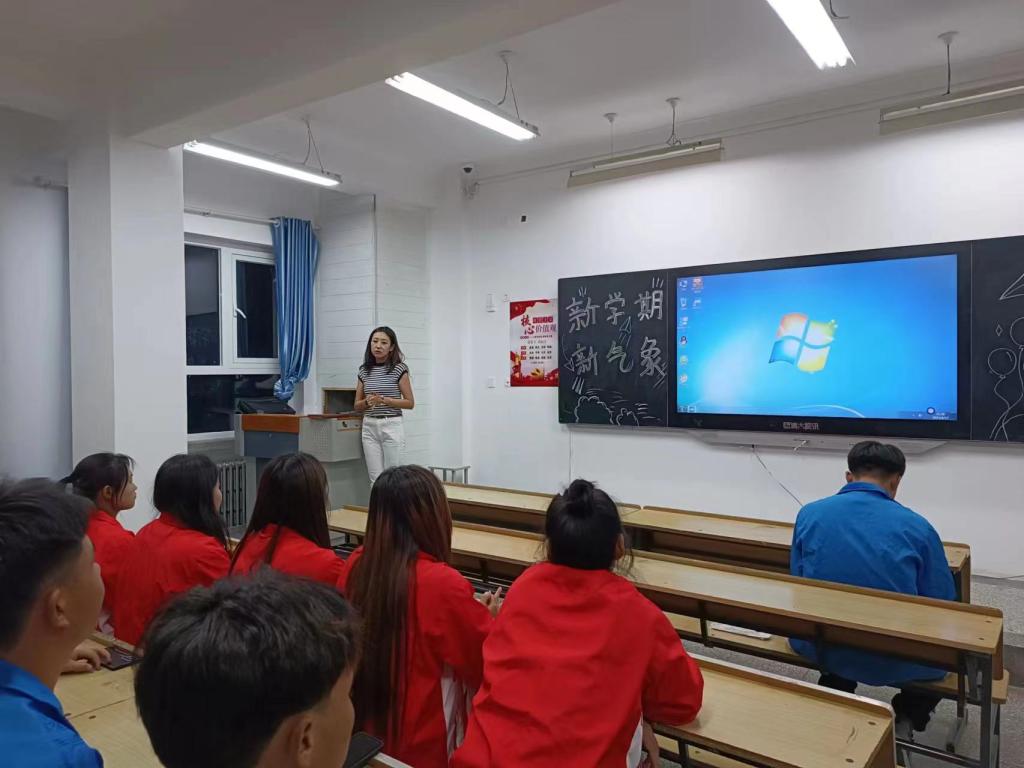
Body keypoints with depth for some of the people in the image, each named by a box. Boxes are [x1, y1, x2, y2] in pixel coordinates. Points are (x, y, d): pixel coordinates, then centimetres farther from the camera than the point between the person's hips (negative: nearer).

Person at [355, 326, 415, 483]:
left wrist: (384, 400, -16)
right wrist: (368, 401, -11)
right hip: (369, 427, 4)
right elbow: (357, 405, 12)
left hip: (392, 426, -4)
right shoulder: (364, 370, 7)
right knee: (375, 478, 6)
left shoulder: (399, 369, -5)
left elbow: (410, 403, -5)